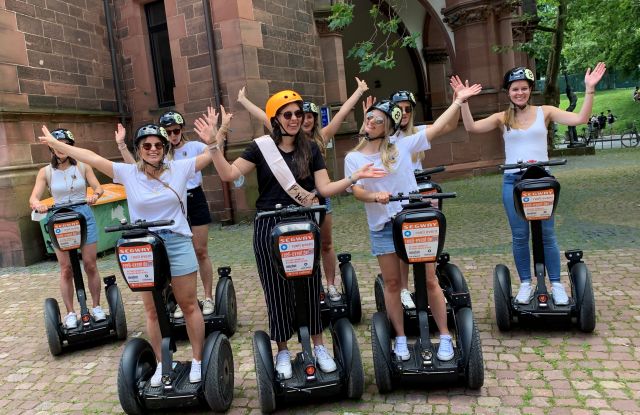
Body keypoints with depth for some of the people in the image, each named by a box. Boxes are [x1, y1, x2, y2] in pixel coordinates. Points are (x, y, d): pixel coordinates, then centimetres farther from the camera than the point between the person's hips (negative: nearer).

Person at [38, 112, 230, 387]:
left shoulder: (180, 169, -3)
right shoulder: (128, 173, -1)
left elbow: (210, 154, -2)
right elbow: (91, 158, -1)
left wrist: (222, 129, -9)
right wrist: (55, 143, -1)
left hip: (178, 245, -1)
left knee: (189, 306, 6)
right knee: (152, 311, 11)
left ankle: (198, 361, 20)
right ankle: (161, 364, 26)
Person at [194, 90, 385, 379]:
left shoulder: (310, 149, 5)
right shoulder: (261, 147, 0)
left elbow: (325, 188, 0)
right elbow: (229, 174, -6)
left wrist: (354, 177, -12)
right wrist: (214, 145, -16)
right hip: (269, 227, -1)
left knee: (309, 285, 8)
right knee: (276, 289, 7)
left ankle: (318, 346, 26)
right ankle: (283, 351, 24)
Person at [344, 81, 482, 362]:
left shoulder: (403, 146, 1)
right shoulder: (353, 158, 4)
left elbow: (440, 128, 0)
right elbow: (356, 191, -4)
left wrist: (459, 100, -5)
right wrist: (375, 196, -24)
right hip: (382, 227, 1)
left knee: (429, 280, 3)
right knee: (392, 283, 8)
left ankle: (445, 337, 17)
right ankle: (401, 339, 22)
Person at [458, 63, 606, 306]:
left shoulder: (544, 112, 4)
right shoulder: (502, 118, 5)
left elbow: (580, 119, -5)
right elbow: (471, 128, -8)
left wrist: (589, 89, -13)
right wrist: (463, 101, -16)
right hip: (513, 182, 1)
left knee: (547, 235, 3)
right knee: (519, 236, 7)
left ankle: (556, 284, 16)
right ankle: (526, 284, 20)